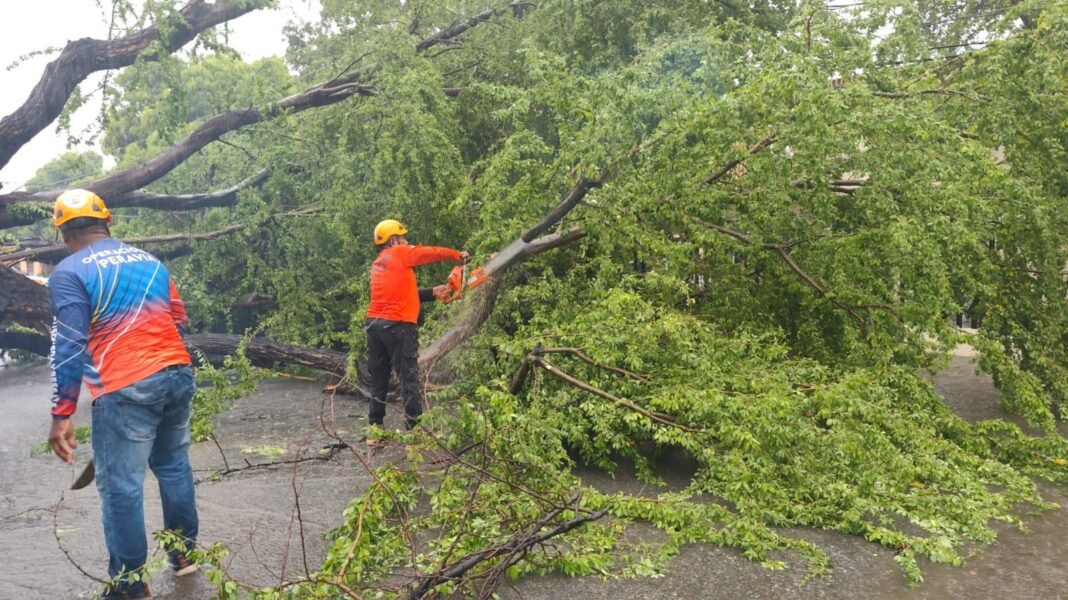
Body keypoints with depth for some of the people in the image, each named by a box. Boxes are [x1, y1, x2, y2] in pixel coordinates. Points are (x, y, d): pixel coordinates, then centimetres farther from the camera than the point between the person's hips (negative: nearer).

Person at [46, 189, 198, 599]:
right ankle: (185, 553, 34)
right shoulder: (150, 261, 15)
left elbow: (70, 347, -10)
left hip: (126, 390, -6)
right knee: (174, 464, 21)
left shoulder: (69, 273, -3)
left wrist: (62, 415, -7)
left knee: (121, 487, 5)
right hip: (179, 375, 7)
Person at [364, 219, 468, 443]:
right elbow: (433, 253, 4)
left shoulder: (378, 264, 21)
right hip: (398, 325, -8)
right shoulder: (400, 253, -1)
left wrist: (432, 293, 16)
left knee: (378, 380, 15)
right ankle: (414, 432, -1)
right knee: (409, 381, -2)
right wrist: (458, 255, 19)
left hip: (374, 324, 8)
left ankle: (374, 430, 17)